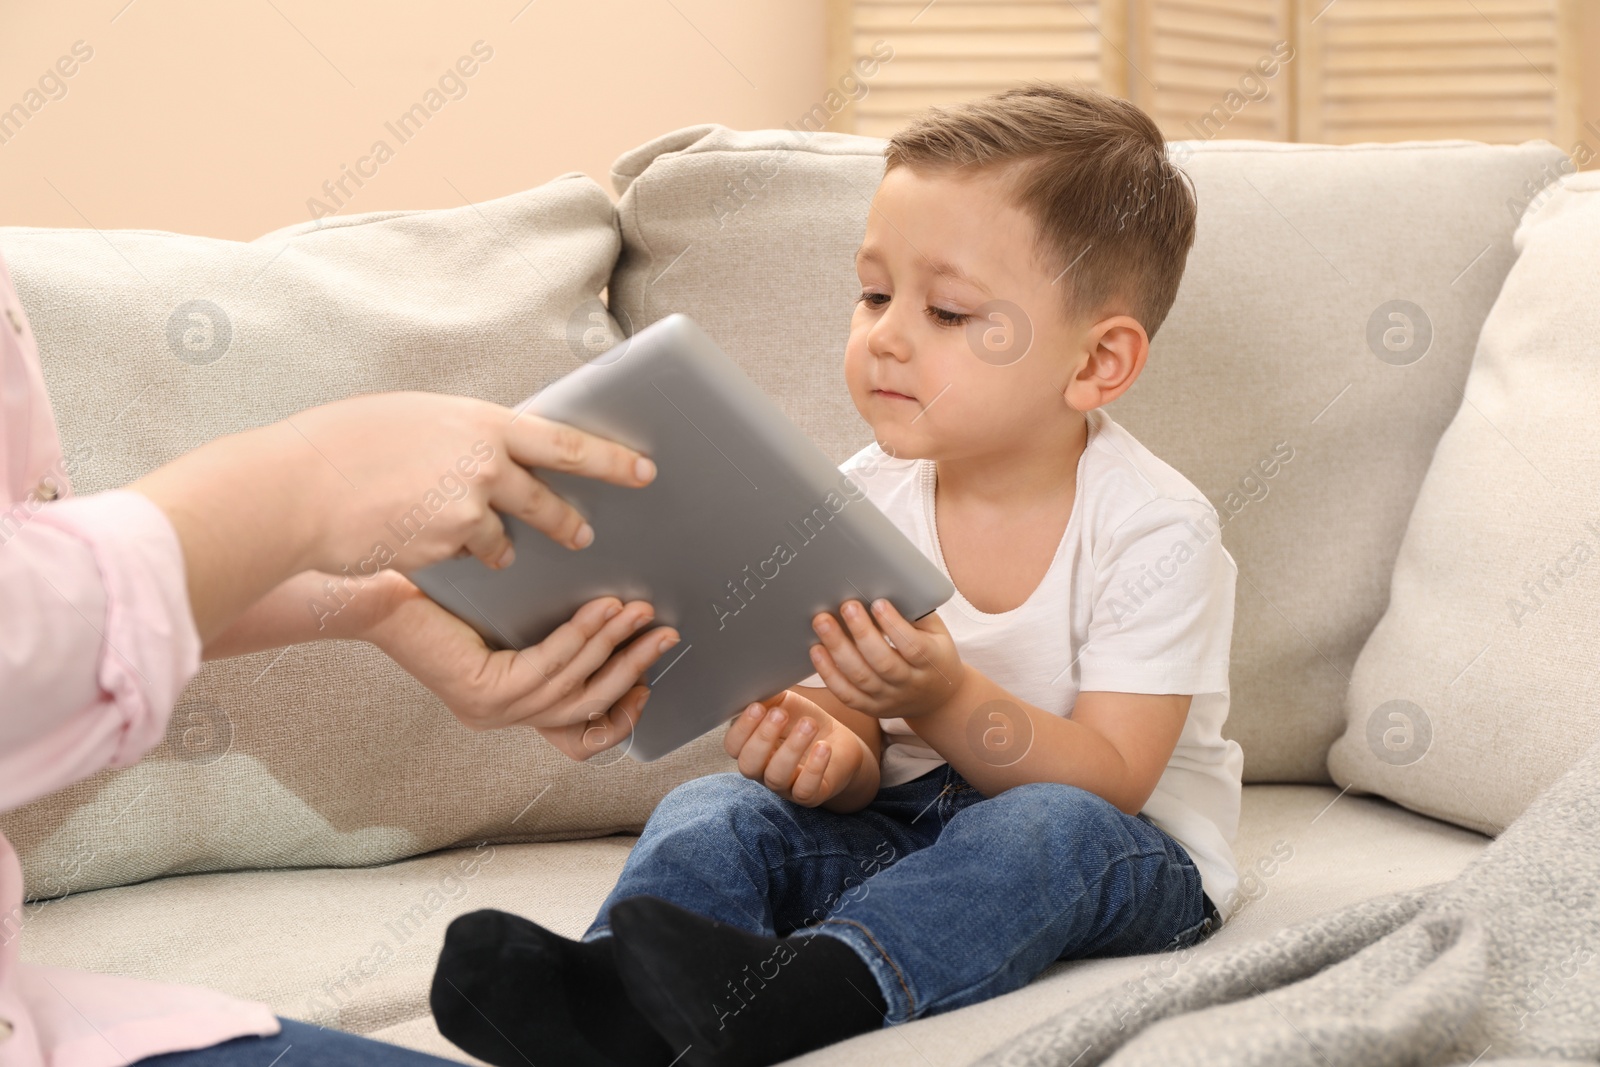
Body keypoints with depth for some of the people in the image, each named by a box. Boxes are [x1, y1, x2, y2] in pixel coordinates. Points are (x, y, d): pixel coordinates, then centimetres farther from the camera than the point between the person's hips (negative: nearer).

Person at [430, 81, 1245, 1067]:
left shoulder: (1154, 531, -16)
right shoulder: (867, 501, -2)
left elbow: (1110, 781, -19)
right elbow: (862, 744, -1)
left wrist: (949, 704, -35)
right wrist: (829, 754, -27)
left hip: (1133, 854, -4)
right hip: (904, 827, 4)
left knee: (1053, 830, -36)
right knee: (715, 812, -17)